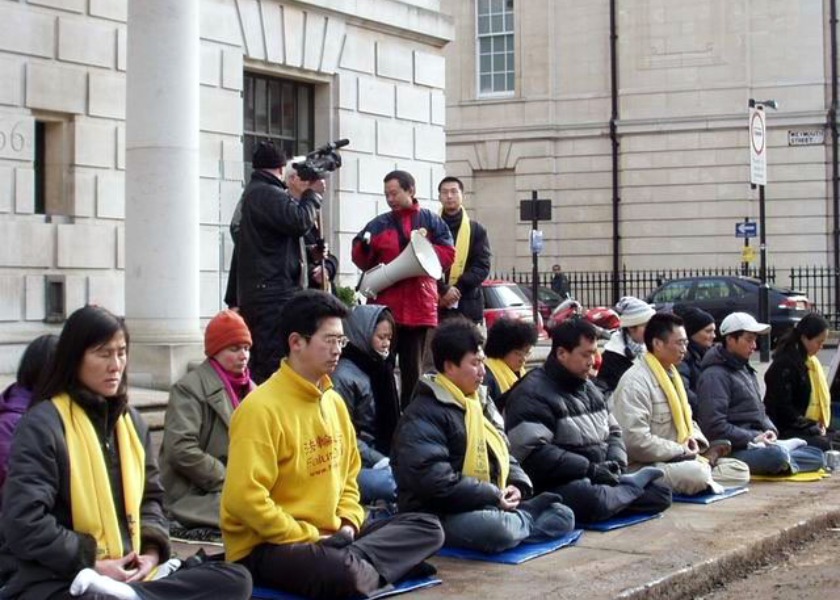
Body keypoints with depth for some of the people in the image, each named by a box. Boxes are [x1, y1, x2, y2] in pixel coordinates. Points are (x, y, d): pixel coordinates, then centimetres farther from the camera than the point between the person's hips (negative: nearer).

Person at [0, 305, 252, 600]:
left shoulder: (131, 421, 18)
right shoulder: (43, 424, -6)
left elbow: (149, 496, 24)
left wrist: (152, 550, 3)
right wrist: (93, 563, -14)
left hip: (128, 574, 9)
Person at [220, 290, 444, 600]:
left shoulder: (334, 401, 11)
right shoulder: (261, 408, -16)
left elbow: (348, 475, 21)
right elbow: (244, 498, -22)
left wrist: (349, 522, 1)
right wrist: (308, 537, -17)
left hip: (330, 537, 10)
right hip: (265, 545, -10)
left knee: (427, 528, 1)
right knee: (343, 574, -41)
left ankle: (353, 562, -18)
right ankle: (358, 565, -10)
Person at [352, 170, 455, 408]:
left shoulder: (431, 221, 8)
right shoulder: (378, 224, 9)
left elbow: (448, 254, 2)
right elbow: (362, 261, 7)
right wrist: (364, 247, -15)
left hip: (419, 305, 0)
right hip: (385, 306, 0)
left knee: (413, 366, 8)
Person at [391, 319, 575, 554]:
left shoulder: (482, 402, 15)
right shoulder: (424, 414, -14)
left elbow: (502, 452, 21)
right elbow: (434, 480, -24)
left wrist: (518, 484, -2)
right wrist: (494, 496, -20)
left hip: (493, 505, 8)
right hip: (443, 515, -8)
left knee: (563, 516, 1)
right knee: (497, 530, -35)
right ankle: (524, 519, -7)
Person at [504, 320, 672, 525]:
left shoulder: (588, 388, 18)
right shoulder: (533, 393, -12)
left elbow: (613, 432, 23)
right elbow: (533, 453, -23)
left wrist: (616, 462, -1)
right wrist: (589, 469, -21)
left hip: (601, 479, 7)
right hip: (559, 484, -7)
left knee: (661, 494, -2)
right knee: (593, 501, -37)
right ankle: (629, 484, -9)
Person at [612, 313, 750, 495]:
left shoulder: (672, 374, 16)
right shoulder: (635, 382, -17)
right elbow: (636, 441, -26)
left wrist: (694, 440, 2)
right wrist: (683, 450, -16)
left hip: (679, 459, 9)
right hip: (646, 466, -9)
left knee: (740, 471, 0)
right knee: (696, 475, -35)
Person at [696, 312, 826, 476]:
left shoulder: (746, 370, 21)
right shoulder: (715, 375, -10)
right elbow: (714, 427, -19)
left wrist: (770, 430, 5)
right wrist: (753, 438, -15)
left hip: (757, 443, 10)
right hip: (734, 450, -10)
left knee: (816, 455, 2)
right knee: (776, 455, -38)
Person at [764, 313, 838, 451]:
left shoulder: (810, 361, 16)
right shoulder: (784, 364, -12)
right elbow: (783, 408, -16)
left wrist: (821, 424, 5)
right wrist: (813, 428, -14)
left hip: (812, 427, 9)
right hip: (786, 432, -9)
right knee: (825, 446, -32)